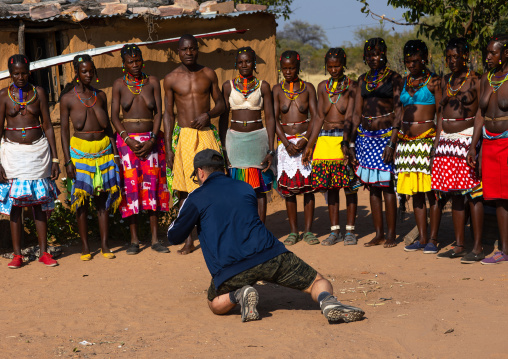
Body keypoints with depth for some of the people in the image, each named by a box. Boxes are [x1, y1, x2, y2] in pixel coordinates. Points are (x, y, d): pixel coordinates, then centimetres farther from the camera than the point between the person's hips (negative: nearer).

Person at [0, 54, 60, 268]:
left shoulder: (38, 93, 3)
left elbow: (47, 126, 5)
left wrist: (55, 158, 1)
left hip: (38, 150, 1)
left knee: (40, 203, 4)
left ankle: (44, 252, 11)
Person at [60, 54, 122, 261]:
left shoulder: (100, 95, 9)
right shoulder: (67, 98, -2)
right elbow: (64, 130, -2)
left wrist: (115, 152, 6)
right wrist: (67, 161, -7)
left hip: (103, 149, 3)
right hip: (80, 149, -3)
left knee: (103, 198, 4)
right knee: (81, 199, -1)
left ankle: (105, 245, 10)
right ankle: (85, 247, 8)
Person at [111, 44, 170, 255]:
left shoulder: (152, 82, 4)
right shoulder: (119, 85, 2)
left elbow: (158, 113, 1)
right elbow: (114, 116, 0)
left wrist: (152, 140, -11)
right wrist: (128, 140, -12)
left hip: (151, 139, 1)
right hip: (127, 139, -1)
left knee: (153, 185, -1)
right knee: (131, 186, -4)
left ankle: (155, 239, 4)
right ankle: (134, 240, 2)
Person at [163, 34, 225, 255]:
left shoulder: (208, 74, 6)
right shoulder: (171, 79, 3)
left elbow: (221, 104, 11)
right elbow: (168, 114, 4)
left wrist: (208, 114, -11)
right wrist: (168, 148, -1)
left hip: (206, 135, 0)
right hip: (183, 136, 0)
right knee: (186, 190, 1)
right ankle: (189, 240, 9)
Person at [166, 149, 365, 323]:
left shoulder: (196, 198, 7)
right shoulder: (246, 188, 21)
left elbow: (174, 237, 12)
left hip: (230, 268, -2)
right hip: (270, 256, 2)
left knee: (216, 304, 28)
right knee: (318, 283, 14)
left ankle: (239, 295, -5)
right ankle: (328, 302, -21)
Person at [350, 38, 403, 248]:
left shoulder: (394, 78, -1)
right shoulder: (363, 79, 14)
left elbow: (398, 113, -7)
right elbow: (357, 112, 14)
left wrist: (392, 143, -15)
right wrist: (352, 143, 8)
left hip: (386, 135, -5)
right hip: (365, 135, 5)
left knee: (387, 186, -5)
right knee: (372, 186, 6)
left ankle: (391, 235, 1)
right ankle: (378, 234, 12)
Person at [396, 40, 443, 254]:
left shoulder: (433, 81, -2)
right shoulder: (405, 82, 15)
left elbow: (440, 114, -4)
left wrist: (438, 142, -13)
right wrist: (395, 142, 16)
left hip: (428, 139, -6)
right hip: (407, 141, 6)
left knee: (431, 192, -4)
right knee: (415, 192, 7)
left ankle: (433, 239, 1)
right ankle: (422, 238, 12)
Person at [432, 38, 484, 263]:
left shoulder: (475, 80, -4)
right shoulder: (445, 81, 15)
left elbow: (481, 114, -8)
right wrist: (437, 142, 14)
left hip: (467, 138, -6)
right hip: (447, 141, 7)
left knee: (473, 193, -7)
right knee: (455, 194, 8)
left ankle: (478, 247, -4)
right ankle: (459, 246, 13)